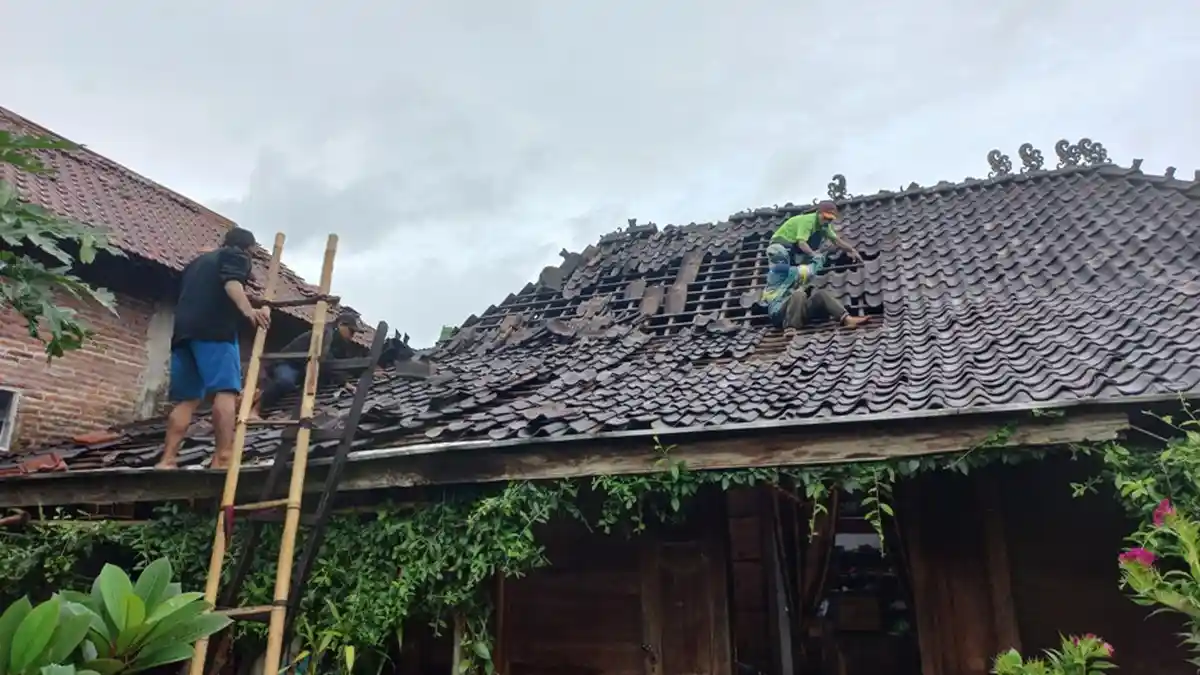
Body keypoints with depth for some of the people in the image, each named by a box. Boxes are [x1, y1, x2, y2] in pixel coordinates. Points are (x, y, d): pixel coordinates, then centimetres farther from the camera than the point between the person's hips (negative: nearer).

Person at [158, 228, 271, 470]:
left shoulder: (197, 261, 35)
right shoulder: (237, 256, 12)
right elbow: (231, 283, -10)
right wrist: (249, 311, -27)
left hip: (184, 330, 7)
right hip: (214, 329, -7)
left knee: (187, 399, 7)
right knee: (226, 390, -15)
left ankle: (167, 459, -3)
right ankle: (223, 458, -28)